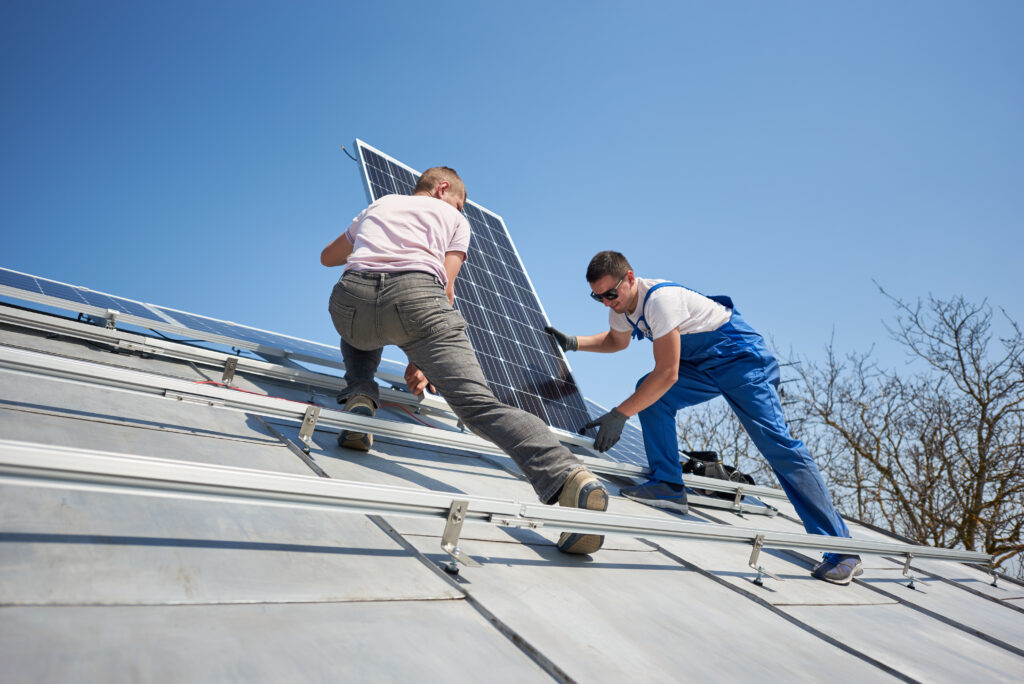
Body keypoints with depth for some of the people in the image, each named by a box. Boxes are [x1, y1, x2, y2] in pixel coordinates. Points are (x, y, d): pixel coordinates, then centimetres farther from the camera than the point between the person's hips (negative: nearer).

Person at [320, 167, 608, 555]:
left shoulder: (377, 206, 39)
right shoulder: (454, 218, 30)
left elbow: (328, 257, 52)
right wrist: (423, 359, 22)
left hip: (353, 297, 3)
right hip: (416, 292, -3)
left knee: (358, 334, 42)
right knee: (478, 403, -14)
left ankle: (359, 398, 14)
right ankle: (566, 477, -36)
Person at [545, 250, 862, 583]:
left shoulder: (661, 298, -30)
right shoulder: (621, 303, -1)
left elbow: (667, 374, -30)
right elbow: (617, 340, 22)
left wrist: (619, 415, -28)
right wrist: (573, 342, 8)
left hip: (741, 357, -8)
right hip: (701, 365, 8)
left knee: (776, 442, -16)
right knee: (650, 395, -14)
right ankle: (669, 486, -6)